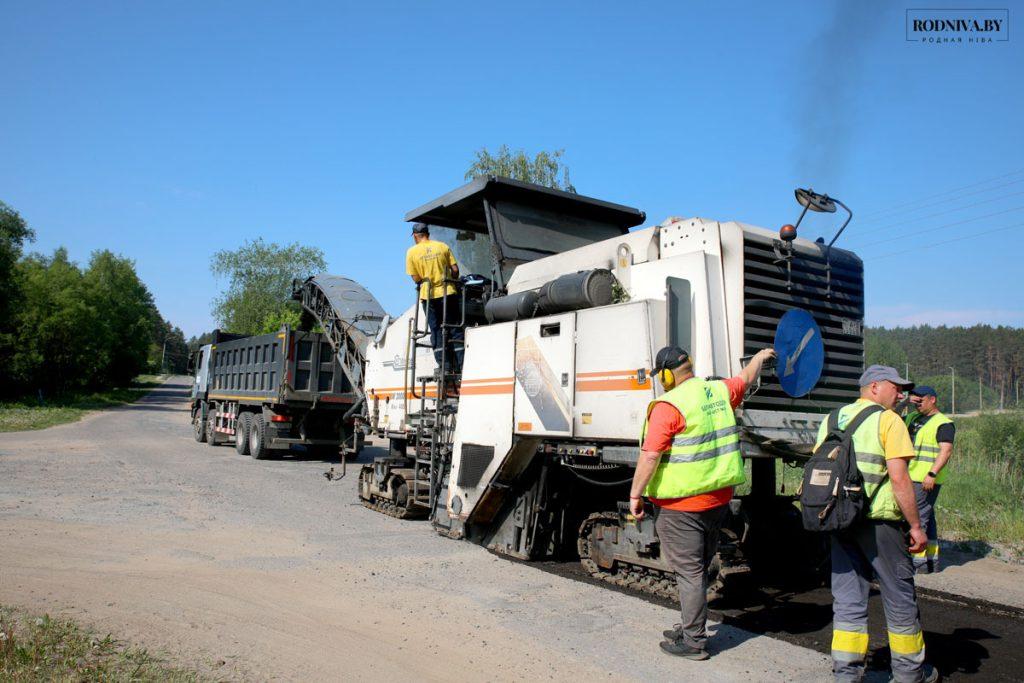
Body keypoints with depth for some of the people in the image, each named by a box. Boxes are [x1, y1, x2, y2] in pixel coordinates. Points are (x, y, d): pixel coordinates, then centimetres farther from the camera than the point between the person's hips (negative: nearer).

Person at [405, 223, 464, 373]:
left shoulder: (412, 252, -2)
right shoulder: (442, 246, 2)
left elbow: (416, 278, -4)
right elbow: (455, 269, 1)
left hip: (428, 295, -1)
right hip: (448, 293, 1)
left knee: (437, 331, 7)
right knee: (455, 329, 6)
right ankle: (460, 365, 3)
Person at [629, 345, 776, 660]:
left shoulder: (668, 406, -18)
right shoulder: (719, 391, 4)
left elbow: (650, 455, -22)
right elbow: (745, 378, 25)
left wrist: (635, 495, -14)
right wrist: (761, 356, 44)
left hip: (682, 505, -8)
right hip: (718, 498, 8)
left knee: (689, 571, 2)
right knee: (699, 568, 20)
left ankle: (693, 641, 11)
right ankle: (691, 626, 35)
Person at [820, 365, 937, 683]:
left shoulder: (831, 419, 12)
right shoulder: (888, 421, -7)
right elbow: (899, 479, -14)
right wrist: (916, 526, -7)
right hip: (878, 522, -5)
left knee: (847, 597, 11)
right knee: (899, 597, 11)